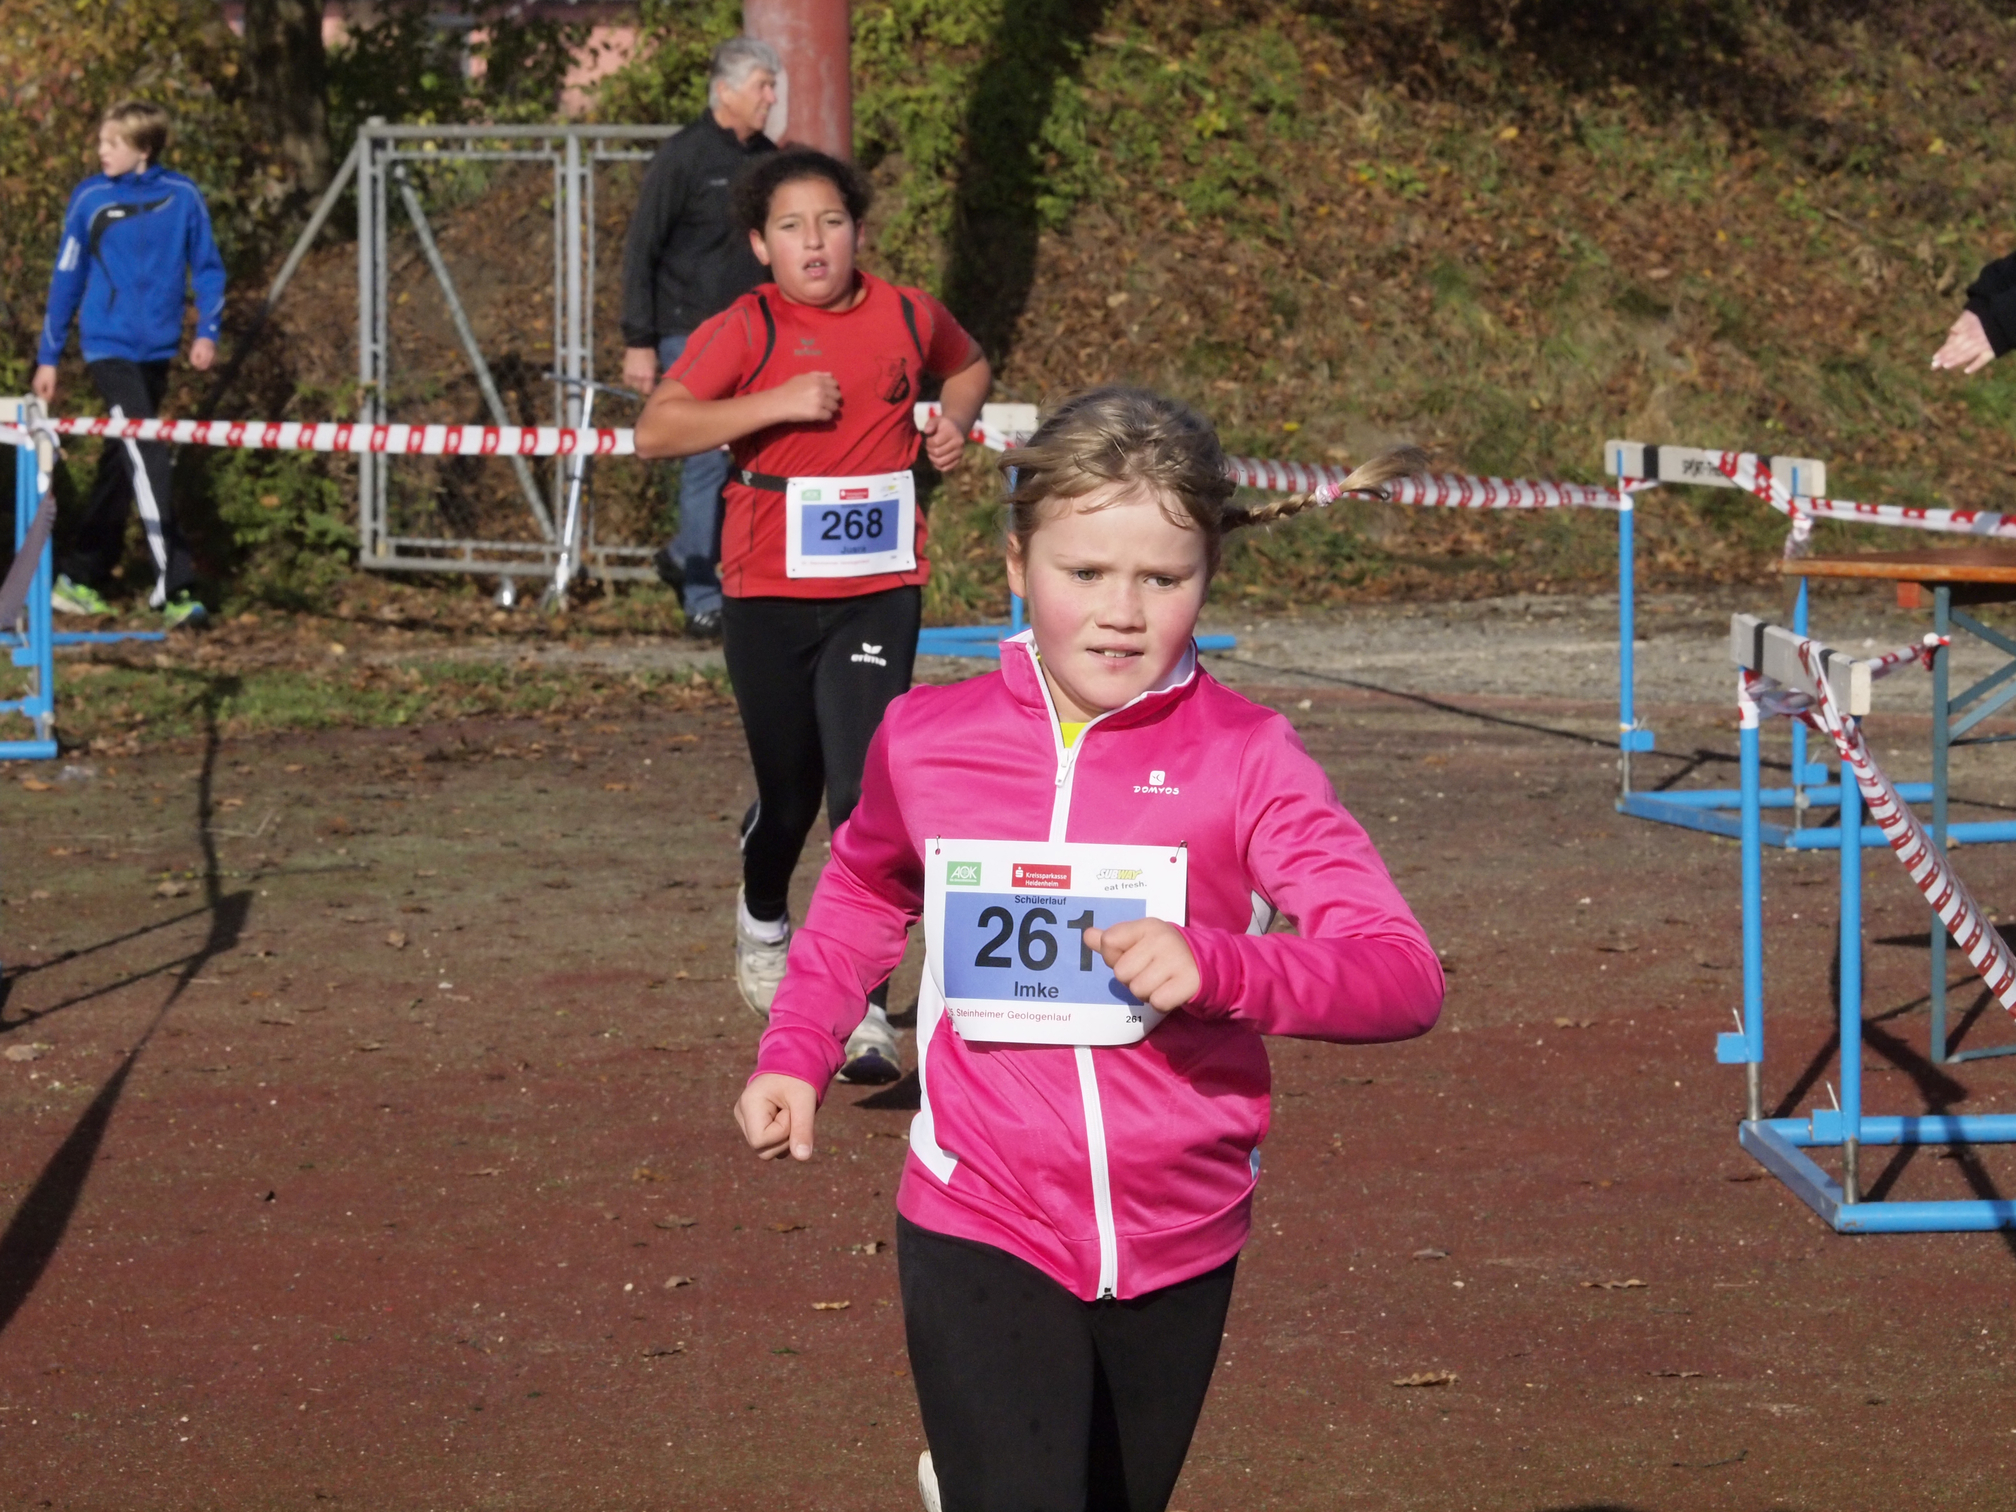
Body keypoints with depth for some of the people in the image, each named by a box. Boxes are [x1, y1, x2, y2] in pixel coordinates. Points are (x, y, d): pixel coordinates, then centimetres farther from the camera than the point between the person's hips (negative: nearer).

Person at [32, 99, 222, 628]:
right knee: (147, 461, -14)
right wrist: (48, 357, 7)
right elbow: (67, 278, 4)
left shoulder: (182, 196, -1)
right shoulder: (90, 198, -3)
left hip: (157, 348, 3)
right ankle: (172, 586, -15)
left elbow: (207, 266, 8)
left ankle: (80, 579, 22)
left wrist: (208, 330, -5)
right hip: (109, 346, -3)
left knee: (121, 466, 11)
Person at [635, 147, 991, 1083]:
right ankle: (763, 920, 46)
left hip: (878, 590, 1)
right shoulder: (746, 330, -6)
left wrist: (956, 418, 6)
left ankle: (864, 1010, -12)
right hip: (767, 591, -1)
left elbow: (968, 366, 28)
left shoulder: (907, 317, 5)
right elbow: (656, 431, -16)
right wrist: (778, 402, -22)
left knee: (865, 791, -12)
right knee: (788, 790, 12)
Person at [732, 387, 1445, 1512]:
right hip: (981, 1241, -1)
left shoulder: (1242, 760, -10)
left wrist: (1219, 966, -37)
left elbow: (1406, 978, -21)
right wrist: (797, 1054, 10)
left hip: (1178, 1248, 1)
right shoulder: (927, 741, -3)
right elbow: (865, 894, 22)